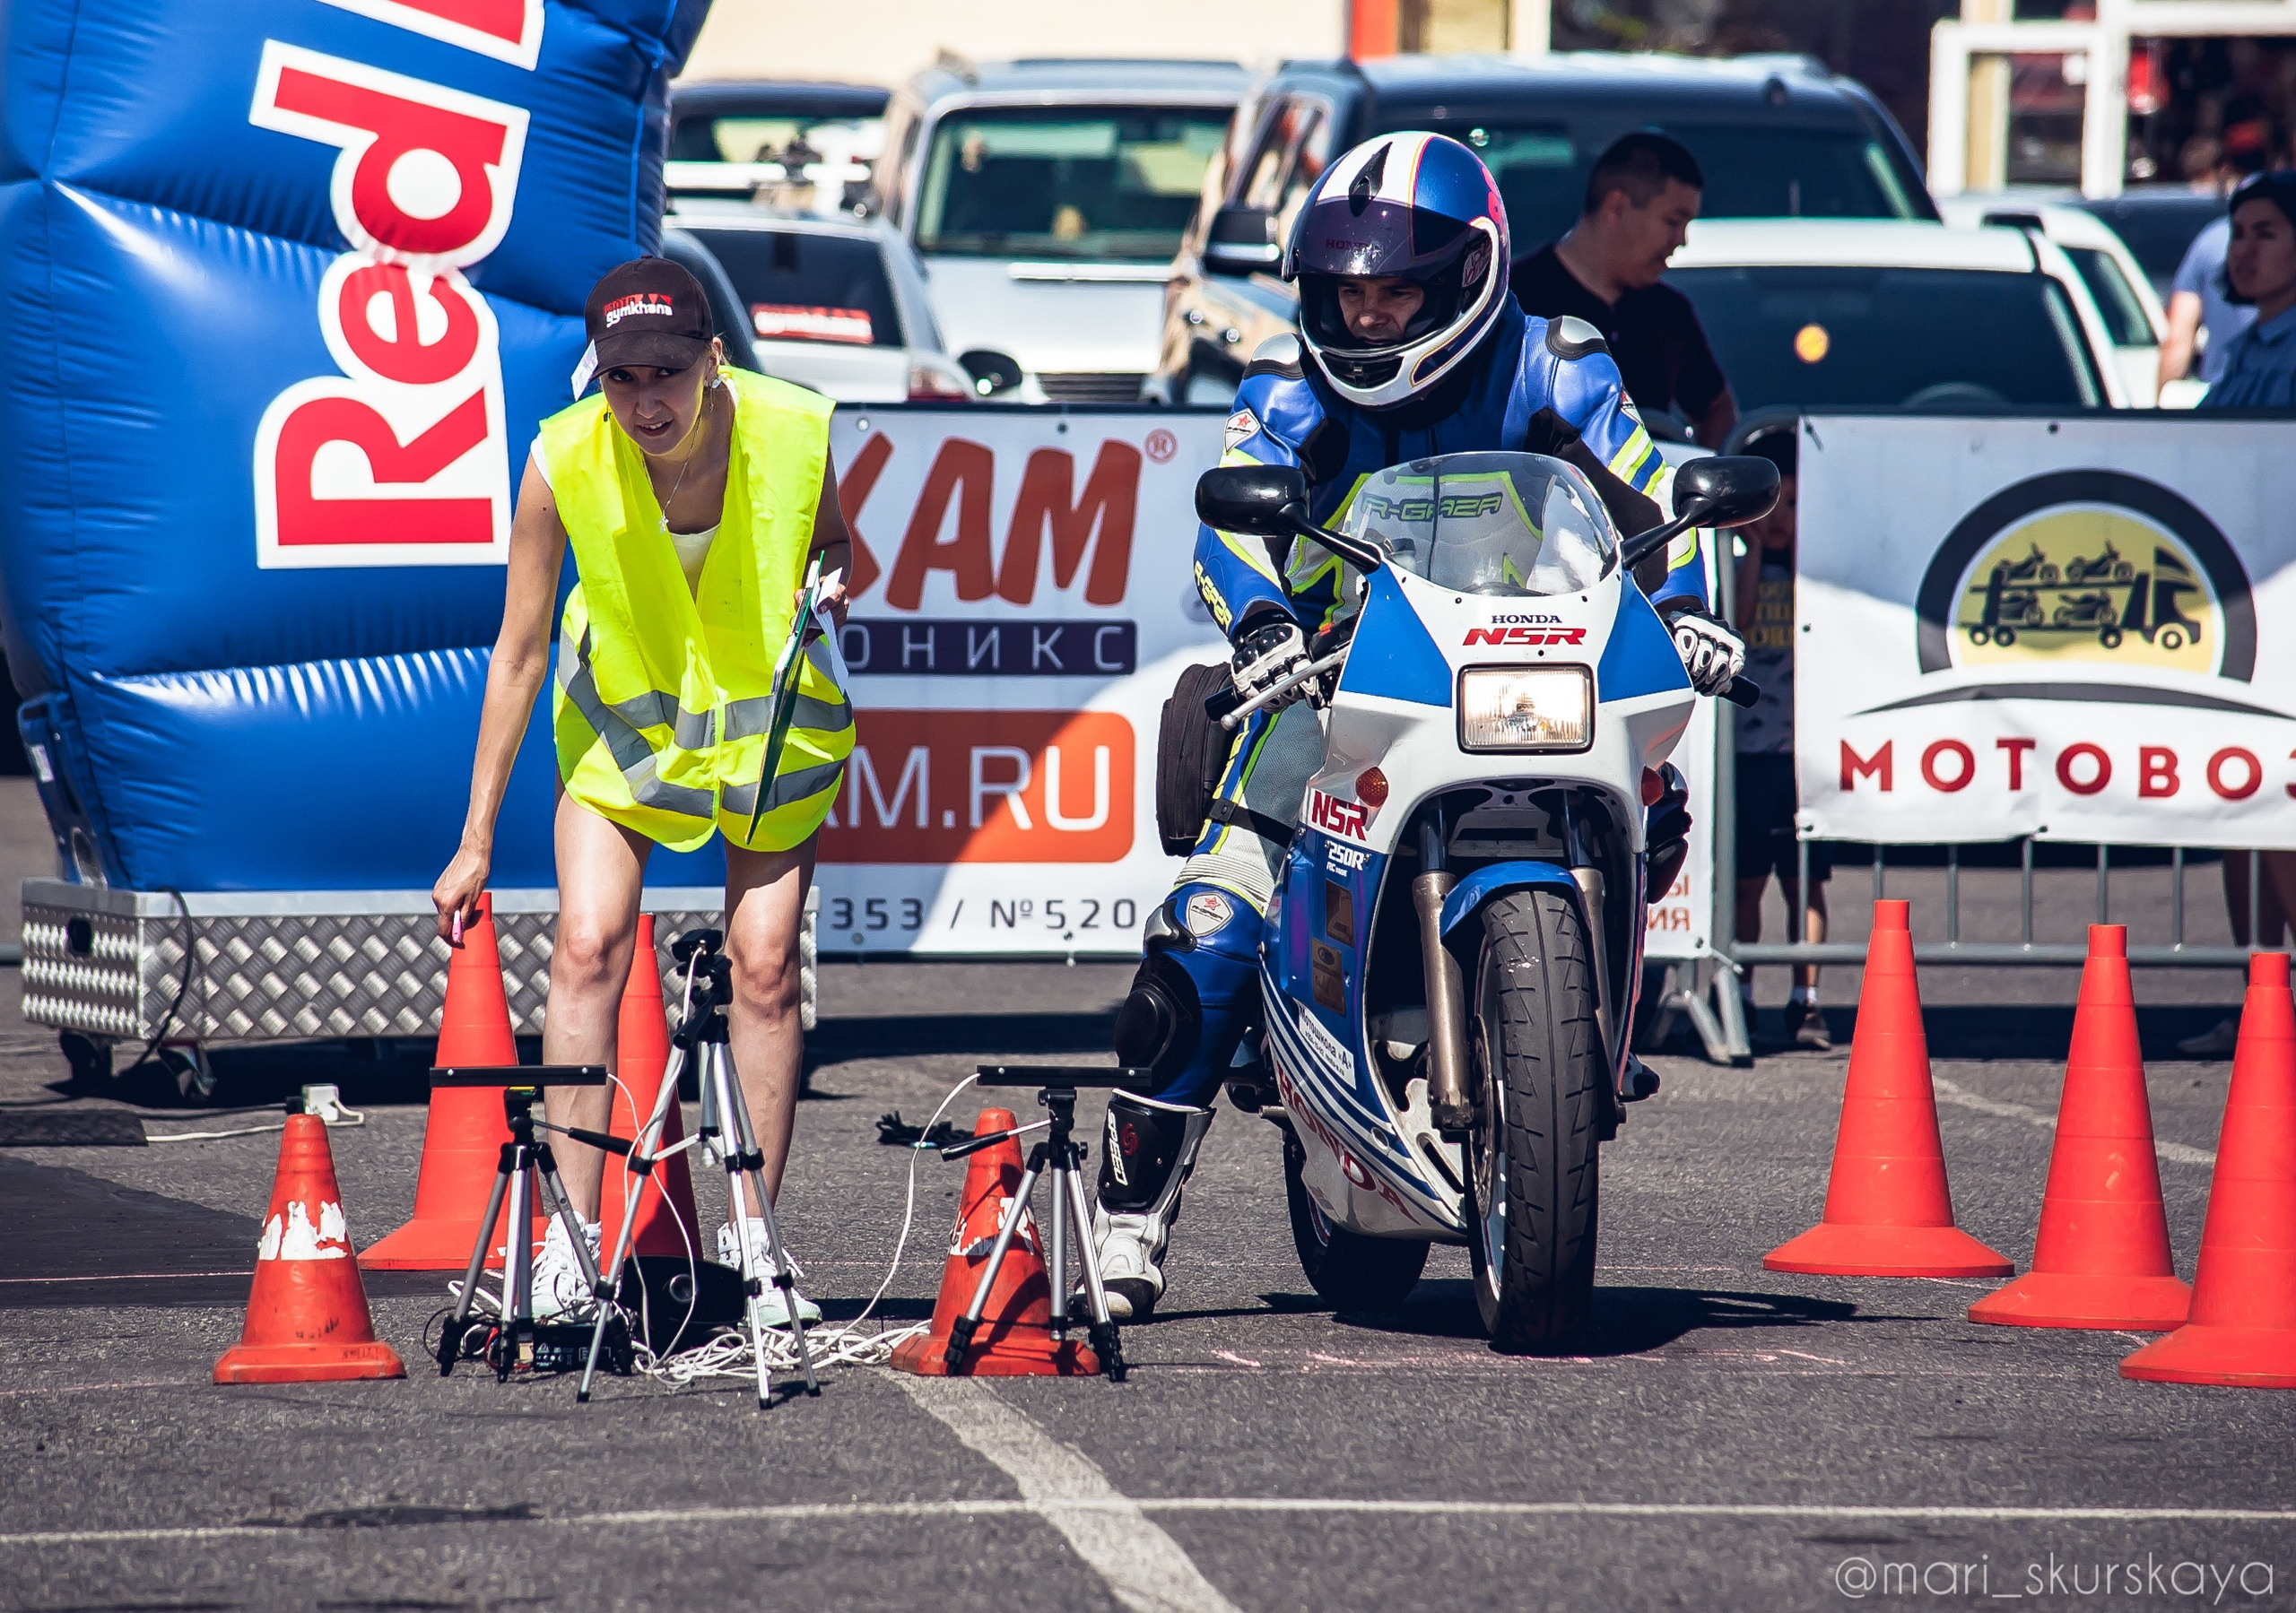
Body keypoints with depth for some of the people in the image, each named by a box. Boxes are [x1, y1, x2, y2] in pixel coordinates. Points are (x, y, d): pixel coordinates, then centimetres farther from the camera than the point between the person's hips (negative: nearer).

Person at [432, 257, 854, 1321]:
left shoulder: (791, 433, -25)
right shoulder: (565, 461, -26)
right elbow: (519, 651, -16)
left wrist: (832, 581, -24)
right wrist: (477, 841, -14)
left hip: (769, 709, 0)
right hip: (625, 716, 0)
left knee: (764, 964, -4)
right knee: (588, 947, -13)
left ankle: (753, 1241, 7)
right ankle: (572, 1236, -9)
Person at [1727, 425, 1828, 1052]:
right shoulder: (1733, 569, 8)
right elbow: (1731, 624, -8)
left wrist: (1799, 553, -5)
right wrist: (1755, 552, -6)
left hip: (1805, 745, 0)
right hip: (1747, 746, 0)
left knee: (1805, 880, -1)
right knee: (1745, 880, 1)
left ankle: (1805, 1002, -2)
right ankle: (1740, 998, 6)